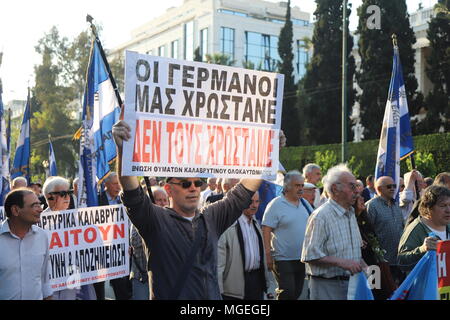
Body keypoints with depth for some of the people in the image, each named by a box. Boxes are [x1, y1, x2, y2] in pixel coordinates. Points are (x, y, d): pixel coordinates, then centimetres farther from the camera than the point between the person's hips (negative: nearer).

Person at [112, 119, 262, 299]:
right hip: (170, 295, -4)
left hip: (213, 295, 5)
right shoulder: (156, 220, -8)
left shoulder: (211, 218, 6)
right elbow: (132, 196, -23)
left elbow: (244, 192, 8)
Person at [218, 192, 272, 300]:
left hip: (257, 279, 7)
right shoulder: (230, 224, -14)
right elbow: (220, 258, -16)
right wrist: (219, 289, -18)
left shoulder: (256, 225, 14)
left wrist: (266, 280, 17)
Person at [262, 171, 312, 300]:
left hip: (302, 258, 6)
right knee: (287, 293, -9)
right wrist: (268, 255, -17)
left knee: (297, 293, 13)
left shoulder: (305, 203, 9)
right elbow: (266, 231, -13)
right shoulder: (276, 205, -10)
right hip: (283, 259, -6)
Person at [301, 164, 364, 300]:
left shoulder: (351, 214, 14)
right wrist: (342, 262, -25)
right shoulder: (320, 216, -16)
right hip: (327, 285, -8)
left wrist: (365, 269, 9)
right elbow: (310, 255, -22)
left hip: (351, 282, 8)